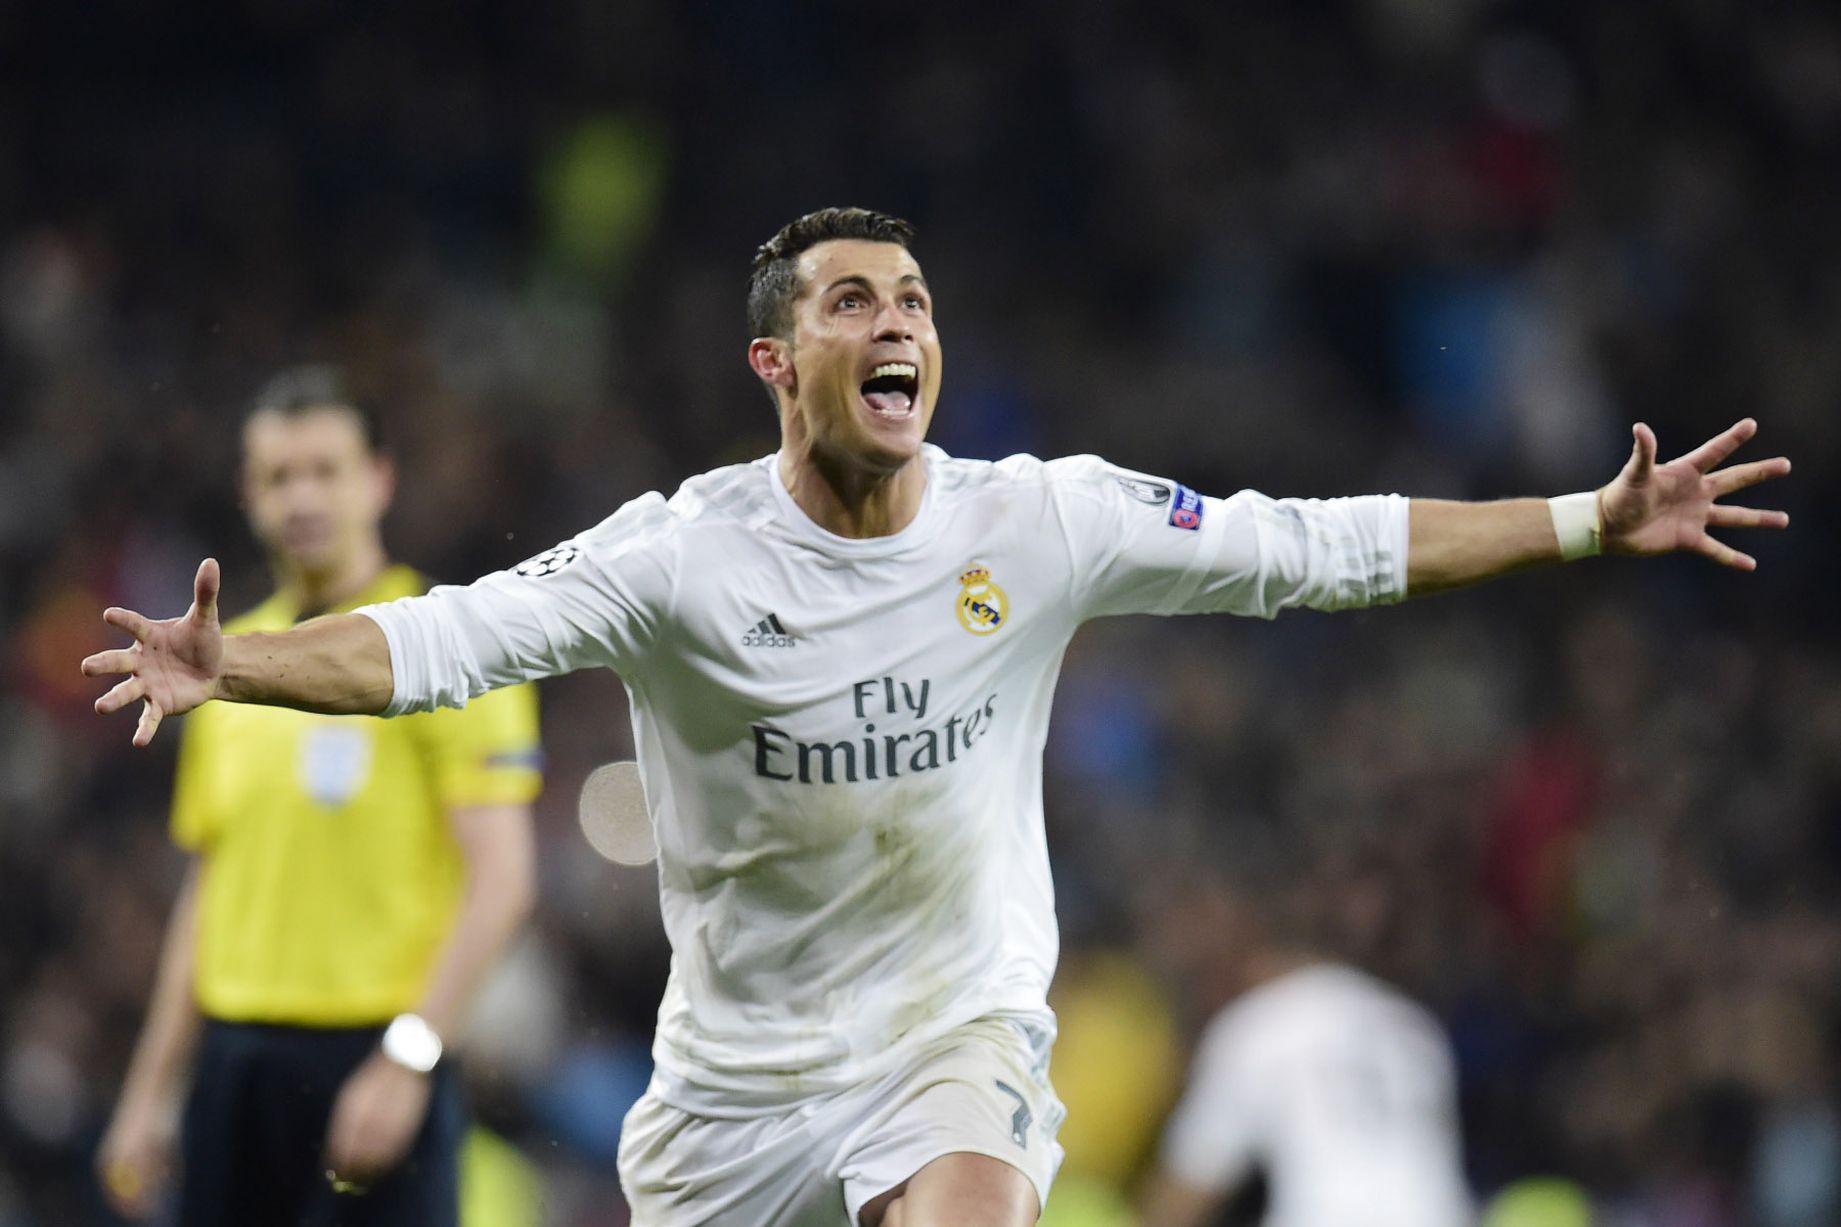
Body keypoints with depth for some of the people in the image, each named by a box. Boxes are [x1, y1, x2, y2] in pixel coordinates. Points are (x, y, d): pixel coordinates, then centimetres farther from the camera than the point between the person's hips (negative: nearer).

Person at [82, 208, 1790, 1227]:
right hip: (736, 1075, 0)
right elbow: (448, 638, -20)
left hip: (958, 1042, 0)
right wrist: (231, 667, -37)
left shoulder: (1041, 524, -7)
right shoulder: (684, 555, -13)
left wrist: (1592, 522, -5)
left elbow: (1319, 546, -3)